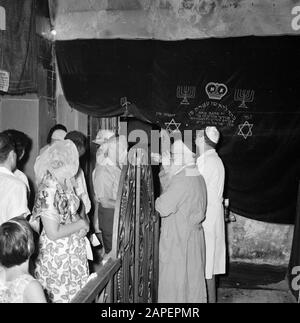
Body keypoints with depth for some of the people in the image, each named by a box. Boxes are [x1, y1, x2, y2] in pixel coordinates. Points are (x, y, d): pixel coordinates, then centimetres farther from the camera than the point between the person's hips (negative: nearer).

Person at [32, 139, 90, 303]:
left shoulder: (66, 183, -1)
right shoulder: (48, 191, -26)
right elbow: (53, 233, -25)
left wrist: (83, 223, -5)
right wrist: (81, 224, -14)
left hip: (75, 251, 8)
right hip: (57, 256, -8)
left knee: (79, 295, 19)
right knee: (61, 296, 10)